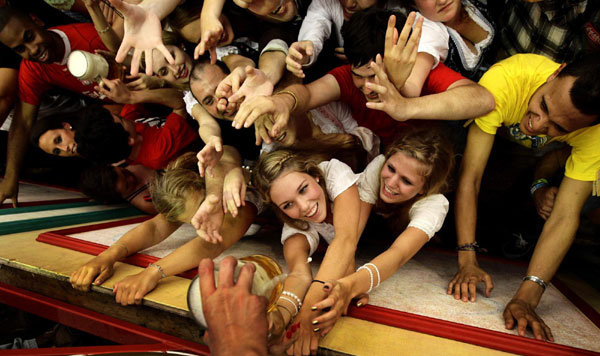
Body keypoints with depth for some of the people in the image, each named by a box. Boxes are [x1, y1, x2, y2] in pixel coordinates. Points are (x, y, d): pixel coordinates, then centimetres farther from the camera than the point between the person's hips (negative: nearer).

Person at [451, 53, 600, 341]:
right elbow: (470, 176, -42)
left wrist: (526, 298, -48)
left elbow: (566, 215, -39)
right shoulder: (505, 80, -44)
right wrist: (467, 261, -45)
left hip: (540, 156, 2)